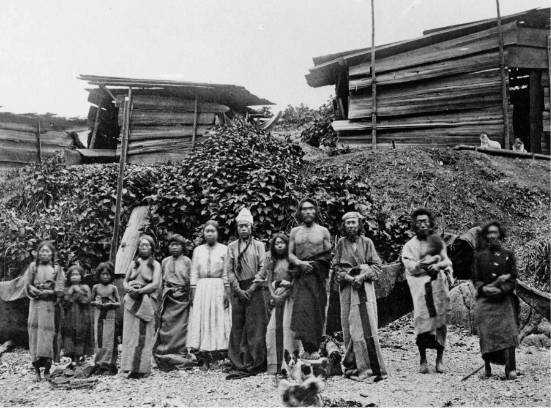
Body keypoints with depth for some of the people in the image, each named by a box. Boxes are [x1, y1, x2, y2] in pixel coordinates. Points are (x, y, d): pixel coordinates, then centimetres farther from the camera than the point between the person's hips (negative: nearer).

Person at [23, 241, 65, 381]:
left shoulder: (57, 268, 8)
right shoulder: (33, 267, 10)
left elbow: (59, 290, 2)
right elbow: (28, 285, 3)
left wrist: (48, 292, -12)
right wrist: (39, 292, -12)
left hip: (51, 305, 0)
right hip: (36, 305, 0)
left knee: (50, 332, -3)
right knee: (35, 332, -5)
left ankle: (47, 368, 3)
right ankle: (37, 369, -4)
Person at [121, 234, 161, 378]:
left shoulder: (155, 264, 7)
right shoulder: (134, 263, 18)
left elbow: (155, 284, -4)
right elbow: (125, 281, 15)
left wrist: (140, 291, -14)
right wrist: (129, 288, -7)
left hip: (147, 301, -3)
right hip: (131, 302, 3)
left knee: (143, 334, -7)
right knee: (130, 333, -3)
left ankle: (141, 368, -9)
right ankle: (130, 366, -2)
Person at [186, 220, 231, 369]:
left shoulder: (224, 249, 4)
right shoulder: (198, 250, 11)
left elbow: (227, 274, 0)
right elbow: (193, 274, 9)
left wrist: (227, 293, -8)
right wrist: (193, 294, 1)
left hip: (219, 288, -2)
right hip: (201, 289, 2)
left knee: (219, 321, -4)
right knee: (202, 321, -1)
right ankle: (206, 358, 3)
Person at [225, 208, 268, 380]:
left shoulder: (258, 245, 8)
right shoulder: (232, 247, 12)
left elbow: (263, 269, 0)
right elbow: (229, 271, 6)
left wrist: (251, 289, -9)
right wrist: (238, 289, -6)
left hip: (254, 290, -2)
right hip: (238, 290, 2)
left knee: (254, 328, -5)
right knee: (237, 328, 0)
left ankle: (255, 364, -1)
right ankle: (239, 366, 2)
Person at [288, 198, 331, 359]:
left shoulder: (323, 231, 9)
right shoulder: (295, 232, 13)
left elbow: (329, 255, 7)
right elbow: (290, 255, 10)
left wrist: (314, 263, -8)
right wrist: (300, 263, -10)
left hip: (318, 275, -1)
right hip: (301, 277, 1)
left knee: (316, 311, -3)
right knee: (302, 309, -11)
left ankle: (315, 348, 3)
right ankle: (307, 347, -7)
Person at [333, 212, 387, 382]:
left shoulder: (367, 242, 5)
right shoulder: (341, 243, 8)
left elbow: (377, 266, 3)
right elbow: (336, 267, 7)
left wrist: (363, 276, -12)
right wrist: (348, 277, -9)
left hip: (364, 286, -1)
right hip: (347, 288, 1)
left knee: (367, 326, -8)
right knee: (350, 328, 0)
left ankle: (374, 367, -5)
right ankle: (353, 366, 6)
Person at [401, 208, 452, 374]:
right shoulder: (409, 246, 7)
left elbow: (447, 261, 6)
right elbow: (409, 266, -6)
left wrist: (438, 265, -15)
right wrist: (420, 265, -24)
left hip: (438, 285, 2)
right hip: (420, 287, -2)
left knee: (440, 321, -1)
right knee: (422, 320, -9)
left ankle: (440, 359, 8)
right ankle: (423, 360, -2)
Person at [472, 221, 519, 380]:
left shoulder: (508, 255, 8)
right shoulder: (479, 255, 10)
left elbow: (513, 279, 3)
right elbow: (475, 279, 8)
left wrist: (501, 289, -14)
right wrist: (484, 288, -13)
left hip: (505, 299, 0)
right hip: (485, 300, 1)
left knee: (508, 332, -13)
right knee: (487, 334, -6)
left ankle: (511, 370, -12)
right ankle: (487, 367, 8)